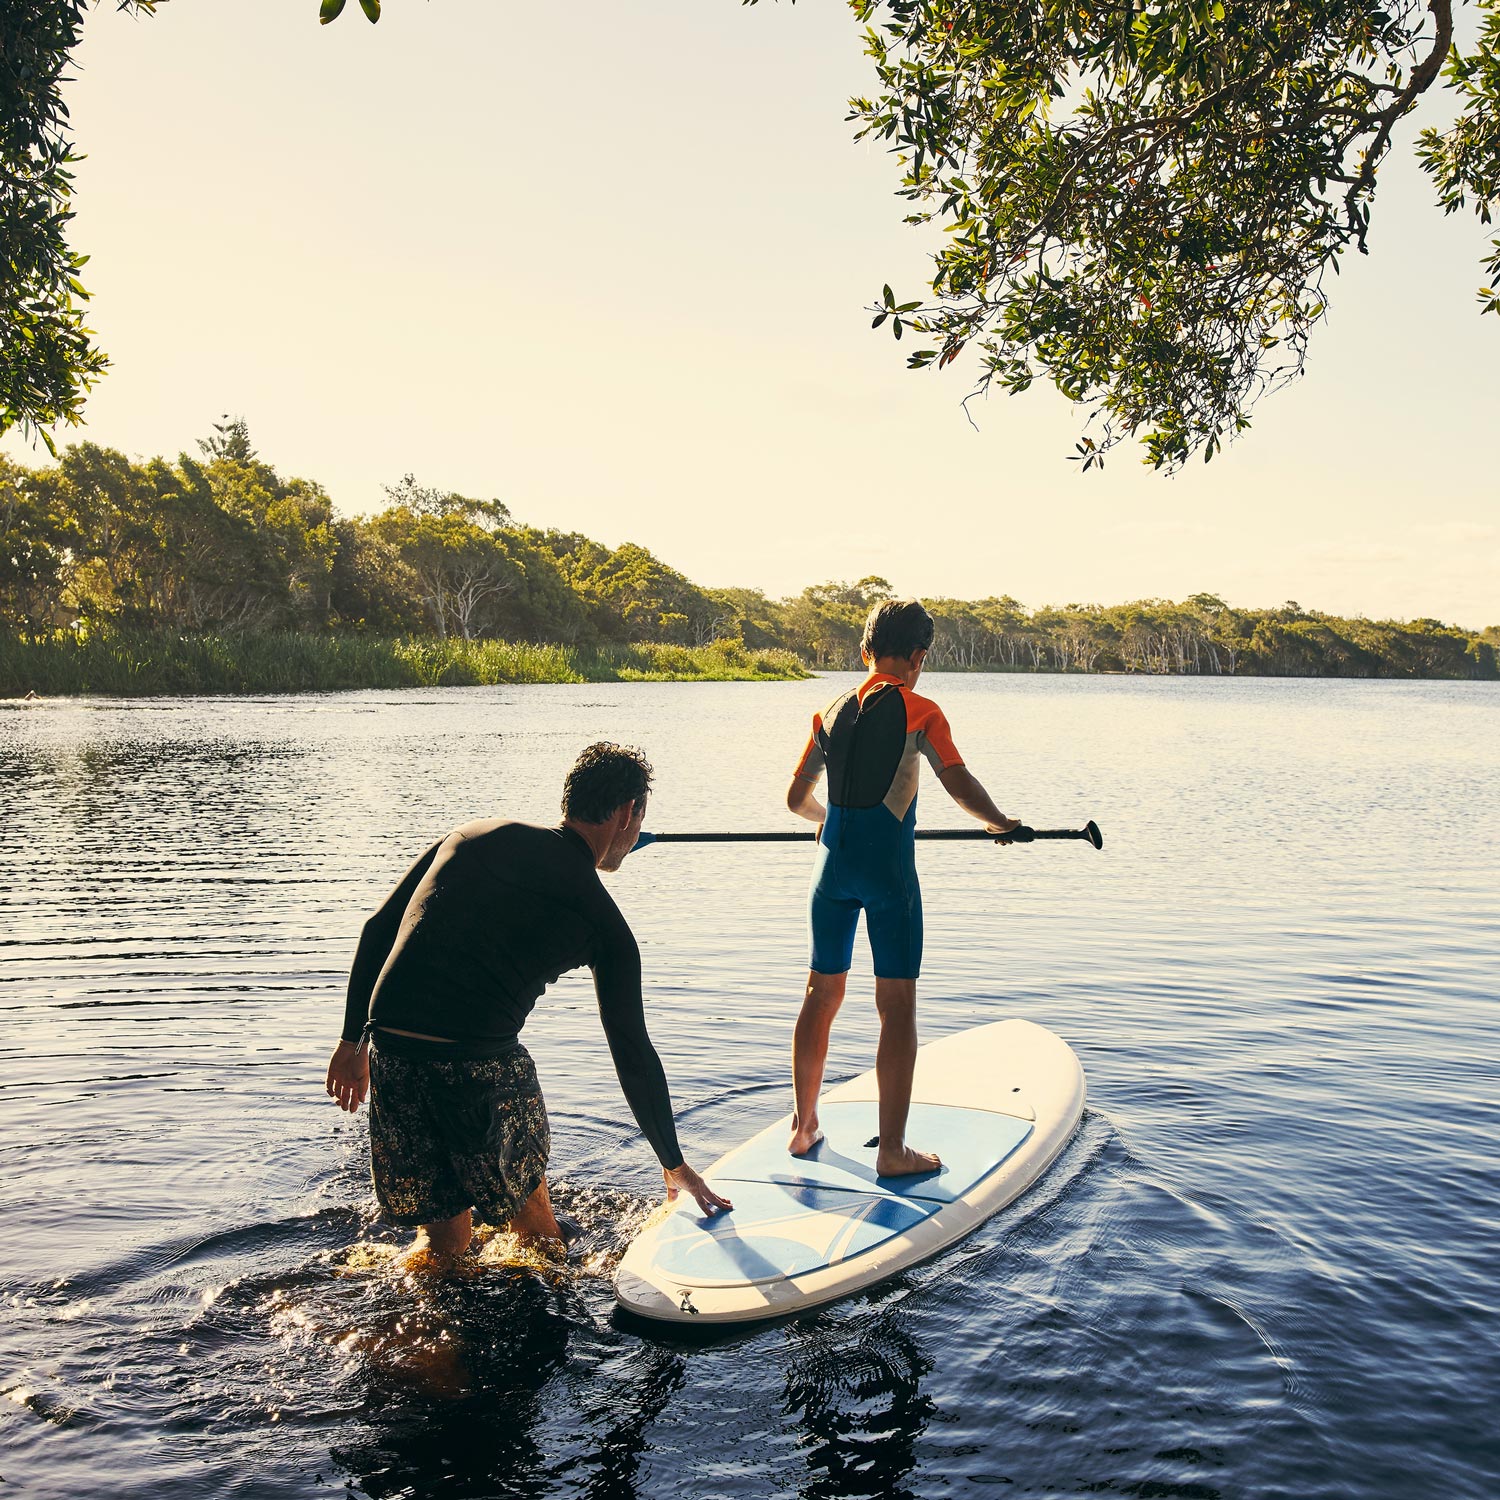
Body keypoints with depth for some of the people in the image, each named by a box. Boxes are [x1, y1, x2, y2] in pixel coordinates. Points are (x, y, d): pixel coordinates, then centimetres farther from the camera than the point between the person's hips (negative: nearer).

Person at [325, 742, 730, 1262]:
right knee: (532, 1223, 20)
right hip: (479, 1063, -4)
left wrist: (353, 1040, 20)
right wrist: (674, 1166, 21)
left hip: (390, 1051, 4)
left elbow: (378, 930, 13)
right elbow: (634, 1058, 10)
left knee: (442, 1240, 21)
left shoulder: (474, 835, 15)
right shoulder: (603, 924, 6)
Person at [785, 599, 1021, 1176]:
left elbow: (798, 799, 17)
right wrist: (1001, 822, 5)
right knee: (897, 1006, 1)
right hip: (888, 867, -5)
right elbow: (959, 785, -13)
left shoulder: (830, 713, 10)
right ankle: (891, 1149, 4)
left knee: (821, 995, 16)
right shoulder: (919, 711, -5)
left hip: (832, 863, 5)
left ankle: (803, 1127, 26)